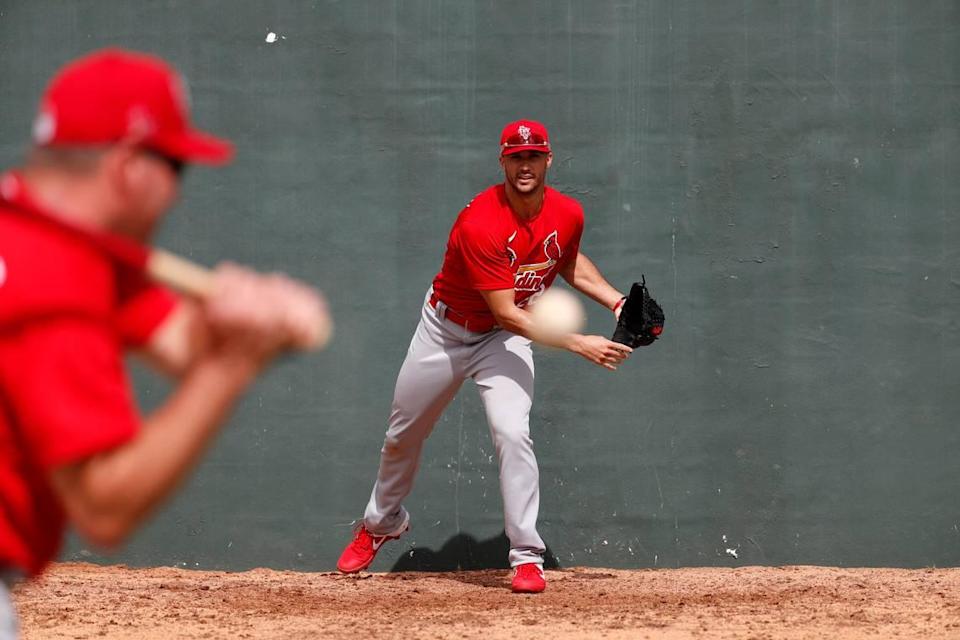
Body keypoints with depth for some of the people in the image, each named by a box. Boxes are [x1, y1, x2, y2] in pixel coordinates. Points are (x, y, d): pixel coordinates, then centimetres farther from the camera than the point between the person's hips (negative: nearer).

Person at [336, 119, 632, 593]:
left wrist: (616, 301, -2)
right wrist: (578, 344, -37)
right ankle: (380, 524, 43)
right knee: (403, 435, 15)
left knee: (512, 433, -22)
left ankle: (527, 558, -15)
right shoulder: (480, 225, -32)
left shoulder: (567, 214, -13)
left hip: (505, 340, 2)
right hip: (446, 331, -2)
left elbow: (569, 262, 12)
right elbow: (507, 313, -32)